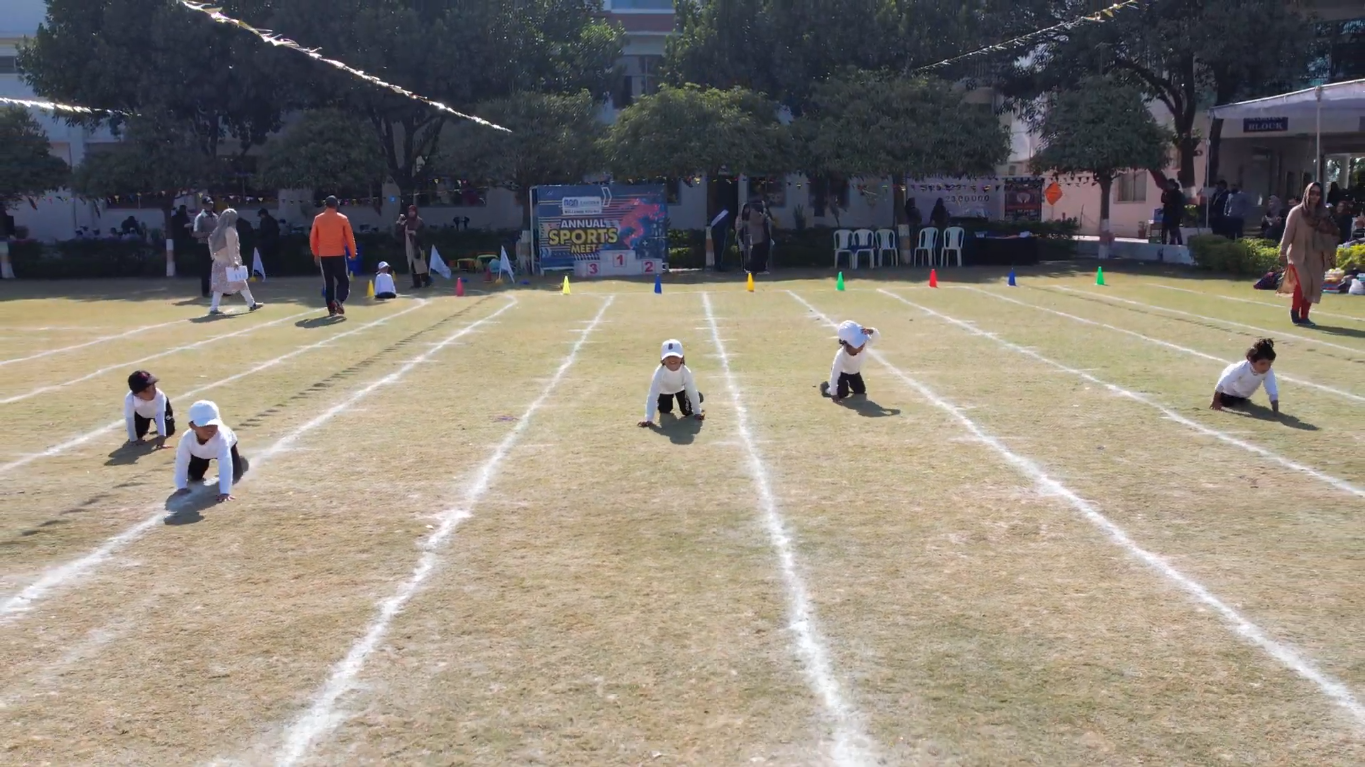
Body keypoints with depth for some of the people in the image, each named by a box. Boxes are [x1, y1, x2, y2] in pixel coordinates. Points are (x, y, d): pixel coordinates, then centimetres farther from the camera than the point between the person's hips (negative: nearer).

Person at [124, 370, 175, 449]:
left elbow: (160, 416, -46)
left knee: (169, 431, 2)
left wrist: (161, 436, -52)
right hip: (141, 413, 1)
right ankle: (144, 428, 32)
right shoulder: (129, 399, -43)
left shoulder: (159, 395, -44)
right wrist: (133, 439, -32)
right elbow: (129, 420, -37)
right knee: (138, 433, -3)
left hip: (160, 408, -1)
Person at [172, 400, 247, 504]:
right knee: (194, 477, 6)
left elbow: (225, 465, -52)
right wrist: (181, 487, -32)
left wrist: (225, 492, -57)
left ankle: (240, 462, 27)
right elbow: (181, 463, -30)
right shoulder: (187, 439, -42)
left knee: (234, 476, -6)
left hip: (227, 445, -2)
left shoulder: (221, 437, -49)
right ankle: (204, 466, 39)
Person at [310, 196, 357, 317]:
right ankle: (338, 300, -18)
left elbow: (312, 238, 7)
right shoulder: (343, 218, -3)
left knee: (328, 283, 8)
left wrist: (315, 254, 16)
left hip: (324, 256, 2)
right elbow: (350, 238, -2)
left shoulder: (318, 219, 3)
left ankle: (331, 309, 5)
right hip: (339, 255, -2)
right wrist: (352, 253, 7)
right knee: (343, 280, 8)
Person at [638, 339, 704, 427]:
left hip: (680, 388, 0)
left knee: (687, 411, 0)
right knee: (664, 410, 5)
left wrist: (697, 413, -23)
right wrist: (648, 419, -51)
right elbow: (652, 396, -45)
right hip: (664, 390, 0)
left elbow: (692, 392, -28)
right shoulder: (659, 373, -44)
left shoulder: (686, 372, -40)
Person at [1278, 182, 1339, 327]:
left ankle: (1304, 316, 11)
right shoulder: (1297, 212, -4)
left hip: (1316, 257, 4)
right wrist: (1283, 252, -13)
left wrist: (1331, 254, 5)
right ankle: (1294, 310, 4)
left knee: (1314, 286, 1)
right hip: (1298, 255, -4)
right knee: (1303, 282, -17)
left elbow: (1331, 234, 10)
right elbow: (1288, 233, -6)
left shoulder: (1324, 213, 7)